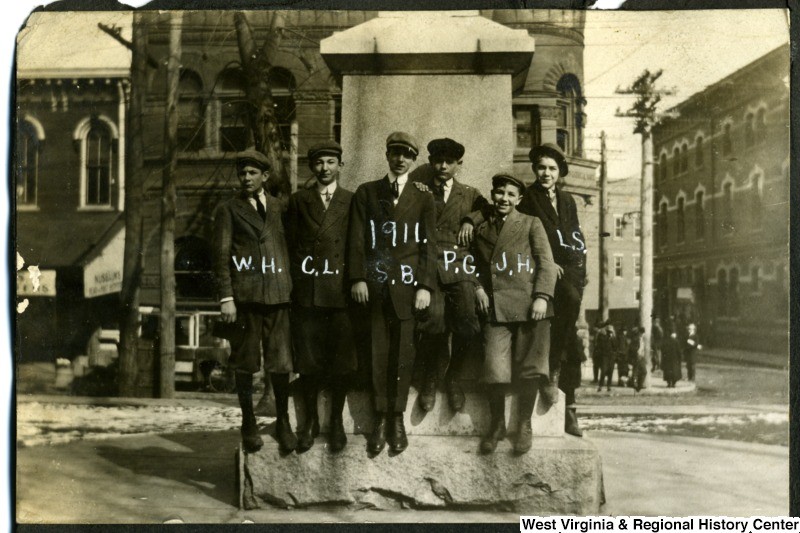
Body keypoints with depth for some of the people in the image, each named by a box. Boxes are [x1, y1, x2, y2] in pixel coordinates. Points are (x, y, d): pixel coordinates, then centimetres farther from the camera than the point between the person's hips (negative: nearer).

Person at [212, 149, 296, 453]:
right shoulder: (228, 210, 8)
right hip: (244, 294, -1)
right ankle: (249, 425, 19)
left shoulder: (279, 208, 15)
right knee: (245, 363, 5)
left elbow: (290, 248, 15)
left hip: (278, 293, 2)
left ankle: (283, 422, 16)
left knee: (281, 362, 2)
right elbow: (221, 256, 2)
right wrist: (226, 297, -7)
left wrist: (292, 288, 6)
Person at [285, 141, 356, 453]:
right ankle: (310, 421, 18)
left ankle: (337, 421, 17)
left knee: (341, 360, 3)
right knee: (307, 360, 4)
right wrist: (297, 279, 2)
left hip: (341, 290, -1)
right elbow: (290, 244, 10)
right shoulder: (298, 201, 12)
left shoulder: (352, 201, 8)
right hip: (306, 291, 1)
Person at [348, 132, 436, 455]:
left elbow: (429, 245, 6)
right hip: (374, 284, 0)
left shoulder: (422, 199, 13)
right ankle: (380, 418, 9)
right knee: (378, 352, 0)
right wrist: (358, 278, -5)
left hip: (407, 284, 0)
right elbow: (357, 239, 6)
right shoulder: (366, 193, 13)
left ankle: (397, 418, 10)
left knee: (403, 352, 1)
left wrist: (425, 285, -5)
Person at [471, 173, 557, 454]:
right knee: (494, 369, -9)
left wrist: (542, 297, -11)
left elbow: (546, 263, 2)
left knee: (529, 367, -2)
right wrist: (478, 288, 7)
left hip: (529, 304, -2)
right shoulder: (482, 230, 20)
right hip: (496, 307, 2)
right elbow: (479, 266, 27)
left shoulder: (531, 224, 10)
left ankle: (524, 425, 17)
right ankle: (497, 423, 13)